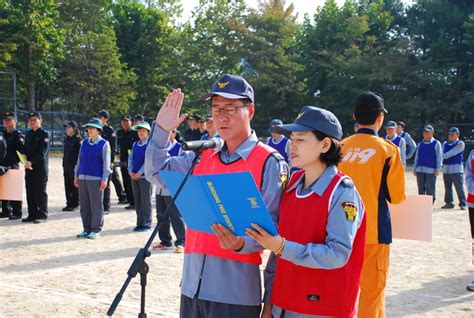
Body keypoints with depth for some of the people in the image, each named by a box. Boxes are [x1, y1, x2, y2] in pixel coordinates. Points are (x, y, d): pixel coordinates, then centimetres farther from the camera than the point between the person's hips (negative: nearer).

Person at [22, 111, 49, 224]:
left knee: (40, 192, -2)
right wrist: (25, 161, -1)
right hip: (29, 168, 7)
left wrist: (31, 162, -22)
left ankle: (42, 215, 4)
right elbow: (25, 149, 16)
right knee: (30, 192, 9)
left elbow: (42, 152, -14)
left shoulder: (44, 134, -7)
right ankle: (32, 214, 17)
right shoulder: (28, 134, 14)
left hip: (40, 168, -7)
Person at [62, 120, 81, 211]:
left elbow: (80, 154, -12)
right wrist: (64, 165, 17)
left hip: (74, 166, -8)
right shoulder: (66, 139, 14)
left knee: (74, 186, -1)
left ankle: (74, 204, 6)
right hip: (67, 166, 8)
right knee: (67, 186, 10)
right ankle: (69, 203, 18)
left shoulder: (78, 140, -9)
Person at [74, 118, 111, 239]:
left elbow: (106, 163, -4)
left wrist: (104, 180, -8)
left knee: (96, 205, -1)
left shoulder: (104, 144, -2)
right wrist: (76, 175, 14)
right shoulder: (84, 142, 12)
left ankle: (96, 230, 7)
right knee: (84, 205, 8)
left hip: (96, 179, -5)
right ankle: (86, 229, 17)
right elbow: (79, 160, 17)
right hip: (82, 178, 5)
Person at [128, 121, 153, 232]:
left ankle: (146, 224, 5)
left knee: (145, 201, -2)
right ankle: (140, 223, 17)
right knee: (137, 200, 10)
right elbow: (130, 158, 12)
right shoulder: (135, 144, 13)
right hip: (134, 176, 6)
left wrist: (139, 173, -15)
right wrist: (130, 171, -3)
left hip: (145, 176, -6)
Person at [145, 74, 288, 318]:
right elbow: (156, 172, 16)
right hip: (192, 281, 5)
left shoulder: (270, 162, -4)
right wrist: (162, 129, 5)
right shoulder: (202, 157, 13)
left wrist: (241, 243, -26)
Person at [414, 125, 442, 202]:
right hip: (420, 170, 4)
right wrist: (415, 169, 12)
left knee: (430, 190, -3)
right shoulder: (420, 144, 15)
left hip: (431, 170, -4)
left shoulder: (436, 144, 3)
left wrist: (437, 169, -7)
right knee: (421, 189, 7)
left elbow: (439, 157, -1)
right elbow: (416, 157, 17)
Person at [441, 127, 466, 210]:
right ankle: (449, 203, 18)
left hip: (456, 169, -6)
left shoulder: (460, 144, -3)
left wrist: (442, 156, -9)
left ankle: (463, 204, 0)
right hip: (446, 169, 6)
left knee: (459, 188, -5)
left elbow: (452, 153, -12)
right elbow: (443, 155, 17)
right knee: (447, 188, 9)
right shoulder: (445, 143, 16)